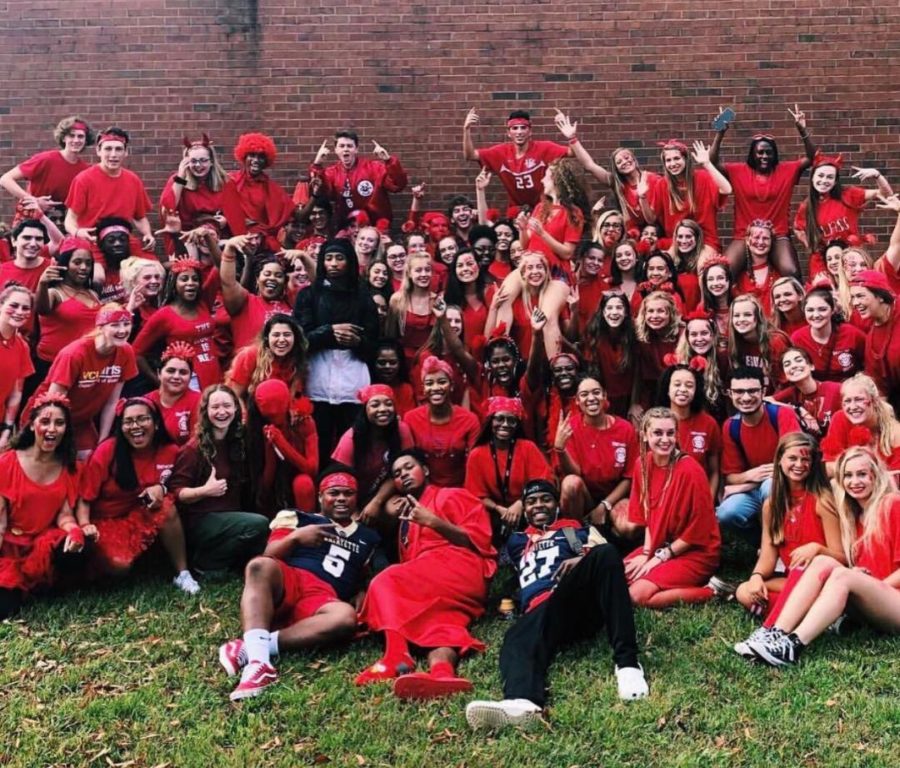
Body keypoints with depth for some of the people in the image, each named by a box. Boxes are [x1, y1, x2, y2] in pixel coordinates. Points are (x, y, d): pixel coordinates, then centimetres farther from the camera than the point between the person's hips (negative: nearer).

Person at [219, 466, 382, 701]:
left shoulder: (368, 539, 29)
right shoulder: (298, 518, 20)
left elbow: (364, 584, 29)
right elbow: (269, 556, 9)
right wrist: (295, 537, -10)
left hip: (322, 599, 1)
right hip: (286, 582, -1)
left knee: (346, 616, -37)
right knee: (260, 566, -36)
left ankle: (249, 646, -40)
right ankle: (257, 659, -52)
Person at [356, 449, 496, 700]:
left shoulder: (451, 496, 17)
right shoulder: (407, 517, 37)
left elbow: (480, 540, 1)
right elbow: (407, 566, 26)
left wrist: (432, 522, -4)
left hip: (460, 569, -5)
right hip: (431, 593, 5)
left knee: (386, 583, -23)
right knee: (440, 619, -30)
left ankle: (397, 656, -45)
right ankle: (442, 672, -64)